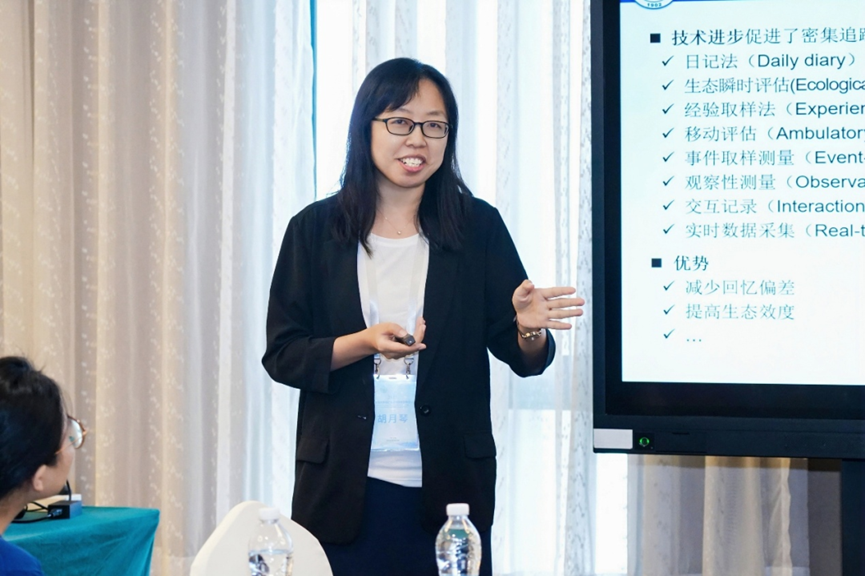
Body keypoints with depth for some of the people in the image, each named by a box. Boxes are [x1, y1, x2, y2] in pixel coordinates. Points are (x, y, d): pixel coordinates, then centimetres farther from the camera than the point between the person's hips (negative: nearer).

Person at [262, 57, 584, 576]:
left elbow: (524, 359, 3)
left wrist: (530, 329, -19)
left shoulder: (478, 227, 4)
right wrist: (364, 343, -16)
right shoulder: (315, 230, 3)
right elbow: (282, 355, 0)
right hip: (345, 489, 0)